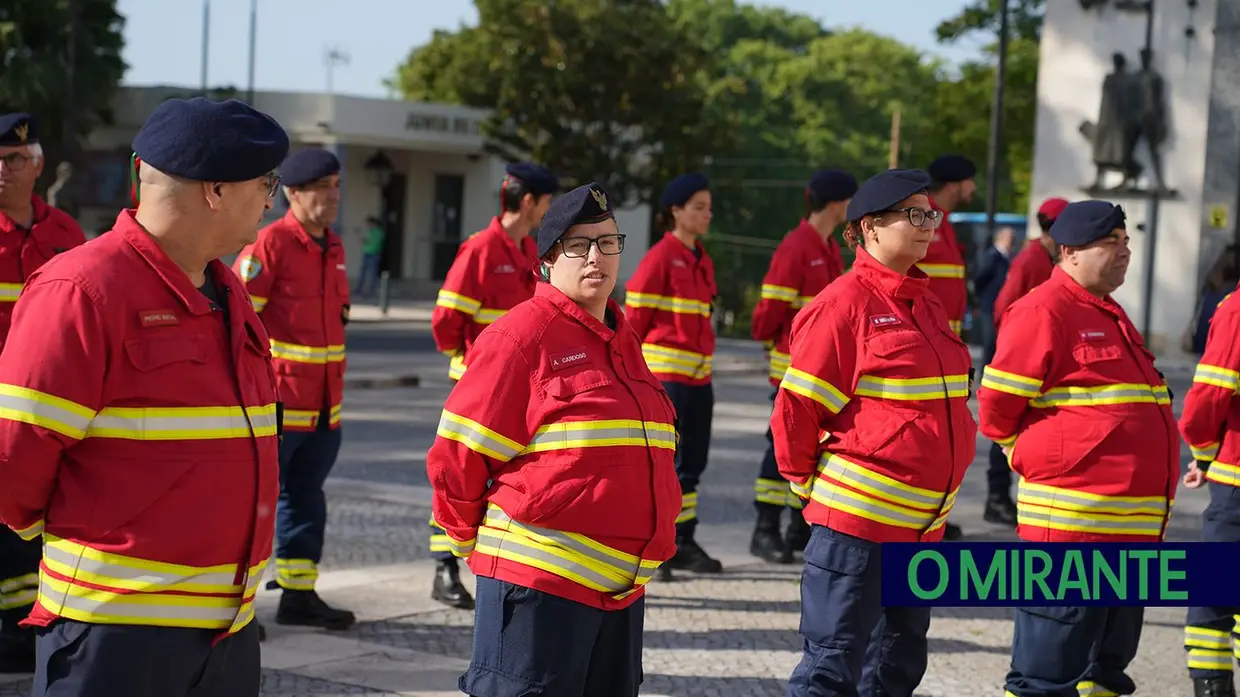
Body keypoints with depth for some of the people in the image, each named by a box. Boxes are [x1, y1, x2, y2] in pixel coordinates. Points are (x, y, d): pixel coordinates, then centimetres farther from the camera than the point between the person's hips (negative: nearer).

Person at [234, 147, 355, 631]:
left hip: (323, 406, 8)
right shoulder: (270, 244, -12)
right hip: (277, 404, -8)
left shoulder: (333, 248, 13)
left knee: (306, 498, 14)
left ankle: (298, 595, 23)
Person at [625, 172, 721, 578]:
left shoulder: (702, 261, 14)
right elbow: (634, 316, -9)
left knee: (693, 460, 11)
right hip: (665, 371, -8)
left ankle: (683, 541, 20)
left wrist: (704, 361, 17)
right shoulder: (660, 258, -10)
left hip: (698, 373, 8)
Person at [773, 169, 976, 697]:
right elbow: (797, 408, -12)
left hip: (922, 523, 8)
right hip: (857, 518, -8)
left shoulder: (927, 304, 13)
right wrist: (811, 482, -2)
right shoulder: (845, 303, -13)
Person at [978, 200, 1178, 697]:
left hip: (1132, 524, 9)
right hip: (1072, 522, -9)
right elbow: (997, 405, -13)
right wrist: (1047, 461, 0)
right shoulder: (1044, 311, -11)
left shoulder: (1109, 315, 18)